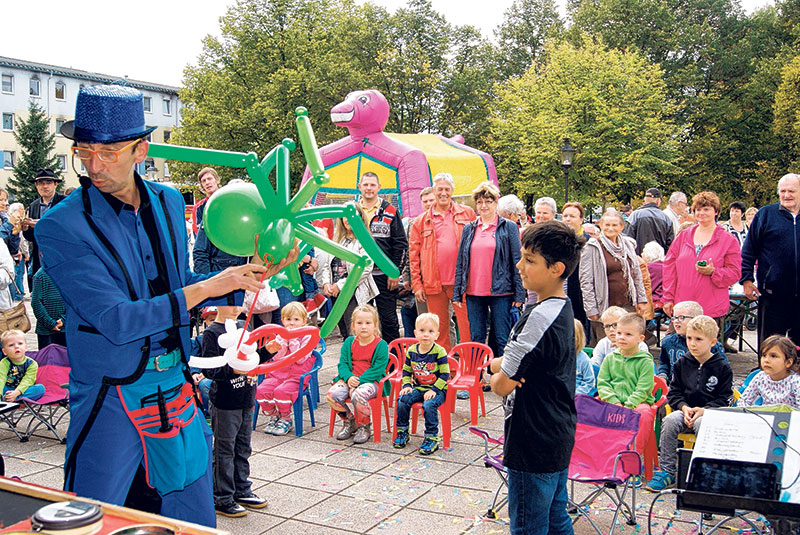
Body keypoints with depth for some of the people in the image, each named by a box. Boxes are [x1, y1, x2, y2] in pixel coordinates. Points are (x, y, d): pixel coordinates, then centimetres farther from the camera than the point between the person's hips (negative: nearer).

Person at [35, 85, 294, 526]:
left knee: (197, 522, 16)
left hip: (175, 389, 5)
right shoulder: (60, 227, -15)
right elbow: (116, 320, -21)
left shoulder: (168, 202, 3)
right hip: (110, 402, -5)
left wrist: (252, 275, 3)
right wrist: (207, 287, -19)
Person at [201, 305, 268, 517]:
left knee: (243, 448, 17)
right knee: (224, 450, 2)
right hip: (225, 402, -7)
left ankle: (242, 490, 30)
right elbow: (208, 369, -17)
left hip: (245, 399, 7)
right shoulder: (211, 333, -12)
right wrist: (232, 370, -30)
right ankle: (222, 498, 13)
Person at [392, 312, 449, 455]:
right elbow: (406, 371, 13)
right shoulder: (411, 351, 3)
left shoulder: (439, 352, -11)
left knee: (429, 405, -31)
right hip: (418, 388, 5)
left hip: (436, 389, -4)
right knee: (402, 400, -19)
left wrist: (434, 390, -19)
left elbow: (445, 374, -11)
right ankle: (402, 432, 0)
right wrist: (406, 385, -3)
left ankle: (431, 438, -15)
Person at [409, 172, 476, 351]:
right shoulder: (421, 221, 9)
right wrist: (416, 284, 1)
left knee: (467, 327, -1)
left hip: (462, 282, -1)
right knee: (439, 330, 8)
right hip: (434, 283, 1)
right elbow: (414, 254, 8)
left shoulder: (467, 214, 8)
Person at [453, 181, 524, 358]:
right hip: (473, 292, 4)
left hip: (500, 292, -3)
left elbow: (517, 262, -1)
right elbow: (460, 262, 13)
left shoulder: (509, 227, 1)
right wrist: (457, 293, 7)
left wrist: (519, 294, -6)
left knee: (502, 339, 0)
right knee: (476, 339, 7)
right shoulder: (468, 229, 11)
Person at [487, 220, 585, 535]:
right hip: (559, 436, 10)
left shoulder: (540, 317, -24)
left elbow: (501, 385, -20)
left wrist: (498, 375, 1)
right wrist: (498, 364, -10)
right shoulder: (563, 308, 6)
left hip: (534, 444, -10)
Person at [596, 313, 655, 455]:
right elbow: (602, 383, 5)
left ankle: (636, 453, -24)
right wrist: (615, 403, -12)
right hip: (612, 401, 3)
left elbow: (642, 390, -9)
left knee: (644, 413, -35)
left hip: (637, 403, -3)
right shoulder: (610, 358, 11)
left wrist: (627, 407, -21)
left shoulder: (645, 361, -1)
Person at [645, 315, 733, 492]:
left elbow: (724, 399, -1)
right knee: (670, 420, -28)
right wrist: (684, 407, -10)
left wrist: (704, 410, -17)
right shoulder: (682, 363, 8)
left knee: (702, 424, -36)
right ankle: (666, 472, -20)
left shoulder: (722, 367, 0)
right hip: (685, 411, 3)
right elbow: (674, 393, 10)